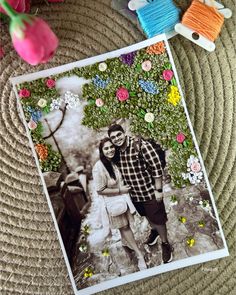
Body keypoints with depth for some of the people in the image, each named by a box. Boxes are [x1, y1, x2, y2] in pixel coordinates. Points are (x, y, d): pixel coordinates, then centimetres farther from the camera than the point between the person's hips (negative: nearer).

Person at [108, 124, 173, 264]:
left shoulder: (141, 145, -24)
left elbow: (157, 167, -22)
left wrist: (158, 190, -19)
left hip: (149, 191, -6)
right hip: (133, 193, 6)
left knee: (158, 219, 9)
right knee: (147, 215, 28)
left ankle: (165, 244, 33)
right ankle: (154, 231, 56)